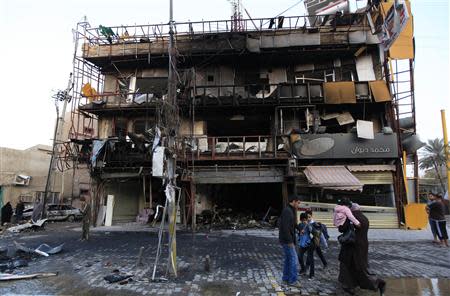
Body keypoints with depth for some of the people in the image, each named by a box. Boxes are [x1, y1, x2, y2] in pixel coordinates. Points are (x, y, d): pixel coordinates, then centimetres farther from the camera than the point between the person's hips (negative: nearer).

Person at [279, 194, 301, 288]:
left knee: (288, 259, 15)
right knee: (293, 259, -3)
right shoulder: (288, 211, -19)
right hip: (287, 240, -10)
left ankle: (286, 279, 24)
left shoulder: (289, 211, 14)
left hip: (287, 240, 10)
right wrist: (290, 241, -22)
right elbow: (285, 228, -25)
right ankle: (292, 280, 6)